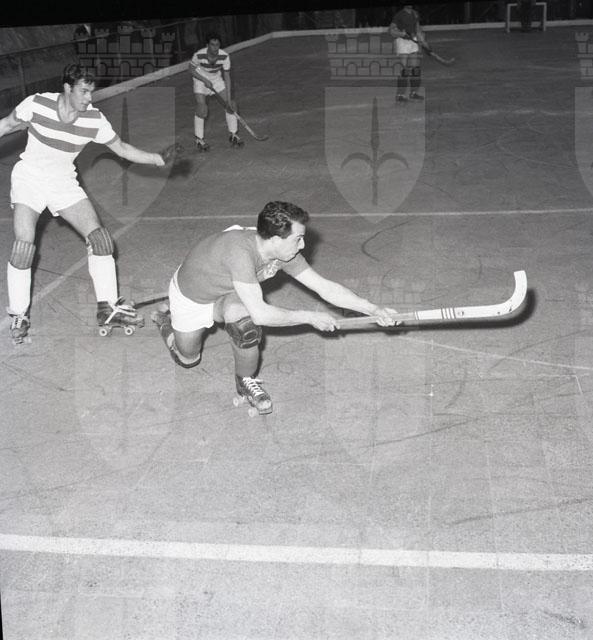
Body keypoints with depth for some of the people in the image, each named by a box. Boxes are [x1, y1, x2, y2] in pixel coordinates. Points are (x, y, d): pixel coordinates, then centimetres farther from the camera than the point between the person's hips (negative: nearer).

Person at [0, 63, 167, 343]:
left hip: (64, 184, 3)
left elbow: (121, 148, -2)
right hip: (29, 177, -3)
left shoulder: (94, 119, -13)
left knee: (99, 237, -8)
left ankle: (108, 308, 5)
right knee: (24, 245, -18)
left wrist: (158, 158, -13)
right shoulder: (36, 104, -18)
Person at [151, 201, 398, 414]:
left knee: (244, 319, -28)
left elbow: (325, 287, -16)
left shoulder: (285, 253, -23)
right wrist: (311, 317, -37)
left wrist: (374, 309, -23)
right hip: (189, 297, -4)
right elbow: (260, 314, -45)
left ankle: (246, 381, -2)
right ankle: (165, 318, 42)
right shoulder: (241, 252, -44)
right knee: (188, 359, 12)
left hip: (227, 296, 4)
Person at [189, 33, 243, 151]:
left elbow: (227, 77, -17)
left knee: (230, 104, -4)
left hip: (217, 79, 3)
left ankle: (233, 135, 14)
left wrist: (229, 98, -19)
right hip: (201, 79, -3)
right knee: (201, 108, -16)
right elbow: (191, 70, -12)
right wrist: (205, 81, -23)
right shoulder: (199, 55, -30)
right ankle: (199, 139, 0)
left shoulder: (225, 56, -25)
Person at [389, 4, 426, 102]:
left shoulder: (415, 14, 13)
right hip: (402, 42, -7)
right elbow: (391, 31, -8)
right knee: (405, 69, -12)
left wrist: (422, 41, 16)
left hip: (413, 41, 7)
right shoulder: (399, 15, -7)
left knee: (416, 68, 5)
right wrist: (402, 34, -21)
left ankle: (413, 92, 15)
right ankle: (400, 94, -9)